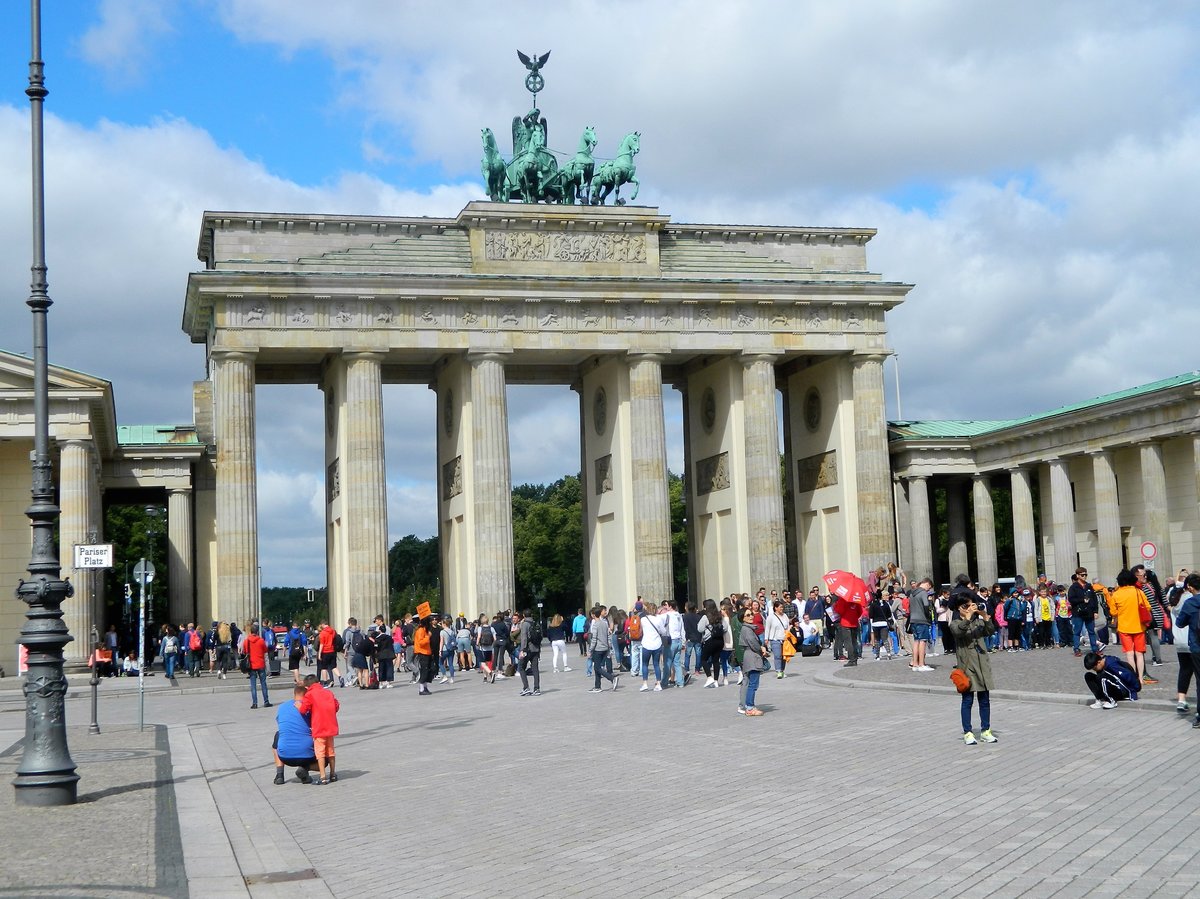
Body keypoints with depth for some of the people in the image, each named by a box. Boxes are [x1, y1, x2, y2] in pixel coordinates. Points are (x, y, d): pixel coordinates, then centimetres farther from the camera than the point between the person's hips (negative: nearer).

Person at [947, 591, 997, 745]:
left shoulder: (978, 621, 14)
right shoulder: (955, 624, 0)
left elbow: (991, 631, -1)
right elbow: (959, 631, -23)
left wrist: (985, 616, -13)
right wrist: (968, 616, -29)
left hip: (982, 664, 5)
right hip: (966, 665, -4)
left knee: (985, 699, 7)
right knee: (967, 700, -1)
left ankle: (985, 731, 15)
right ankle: (967, 733, 4)